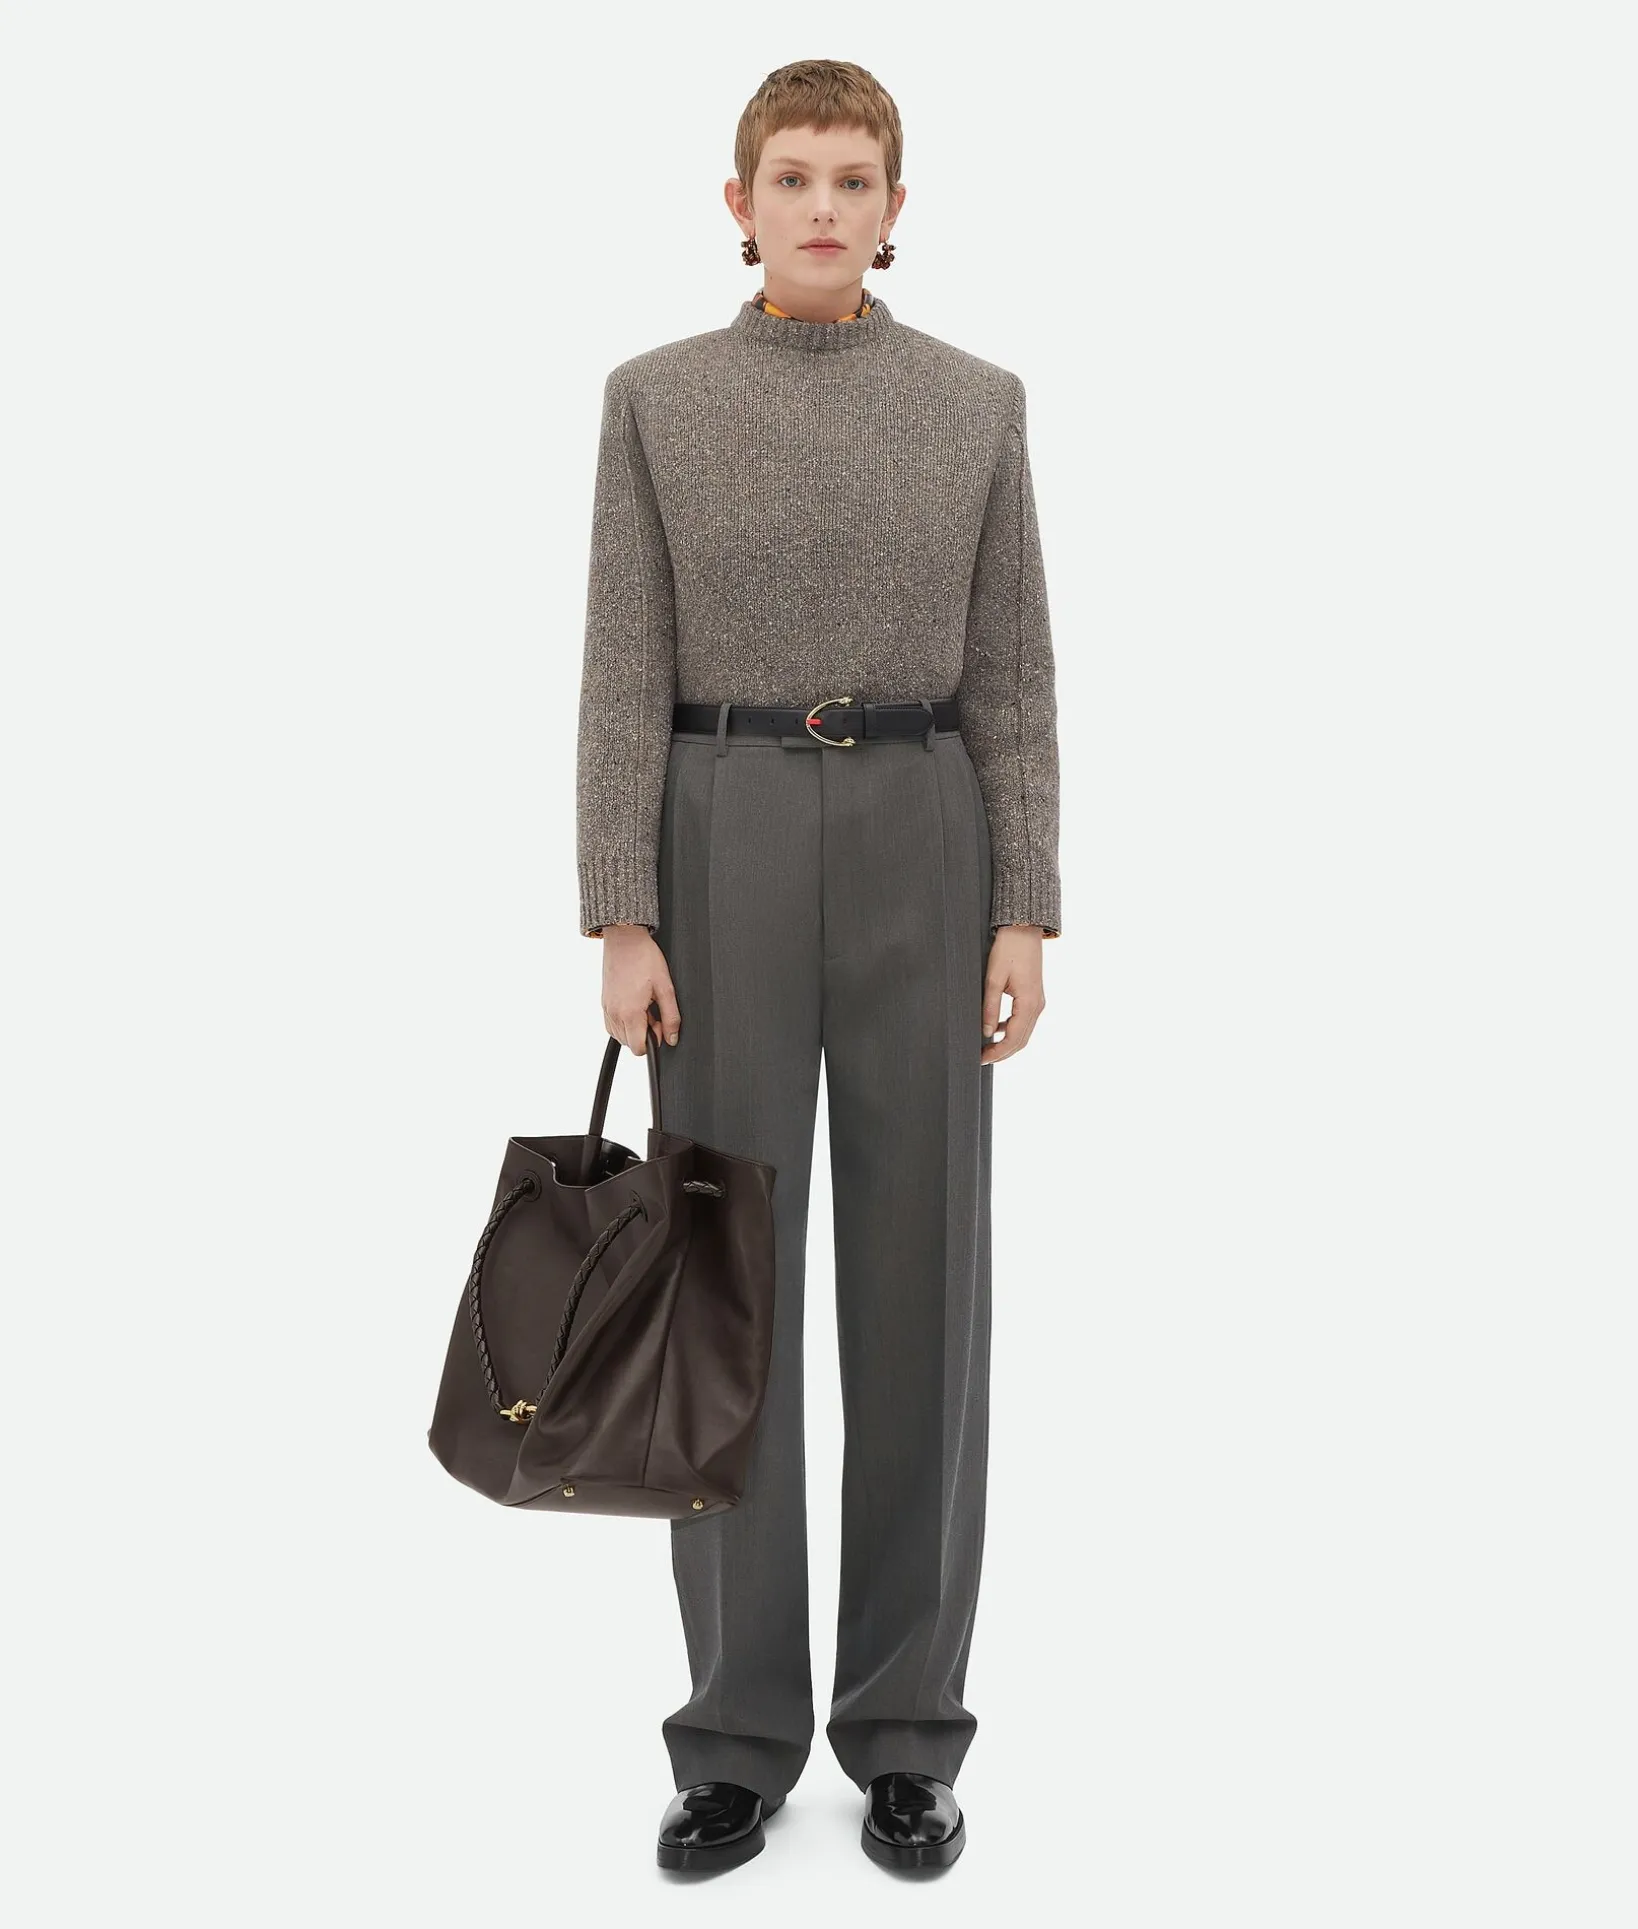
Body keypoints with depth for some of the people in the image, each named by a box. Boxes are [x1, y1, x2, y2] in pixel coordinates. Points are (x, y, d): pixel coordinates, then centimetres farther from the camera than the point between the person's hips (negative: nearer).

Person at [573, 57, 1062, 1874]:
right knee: (728, 1276, 2)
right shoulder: (655, 395, 4)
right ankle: (738, 1730, 16)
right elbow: (624, 672, 0)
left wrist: (1025, 912, -3)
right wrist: (621, 920, -8)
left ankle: (906, 1724, 17)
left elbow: (1012, 673, 5)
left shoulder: (977, 401, 7)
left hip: (922, 841, 1)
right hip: (723, 841, -1)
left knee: (919, 1269, 3)